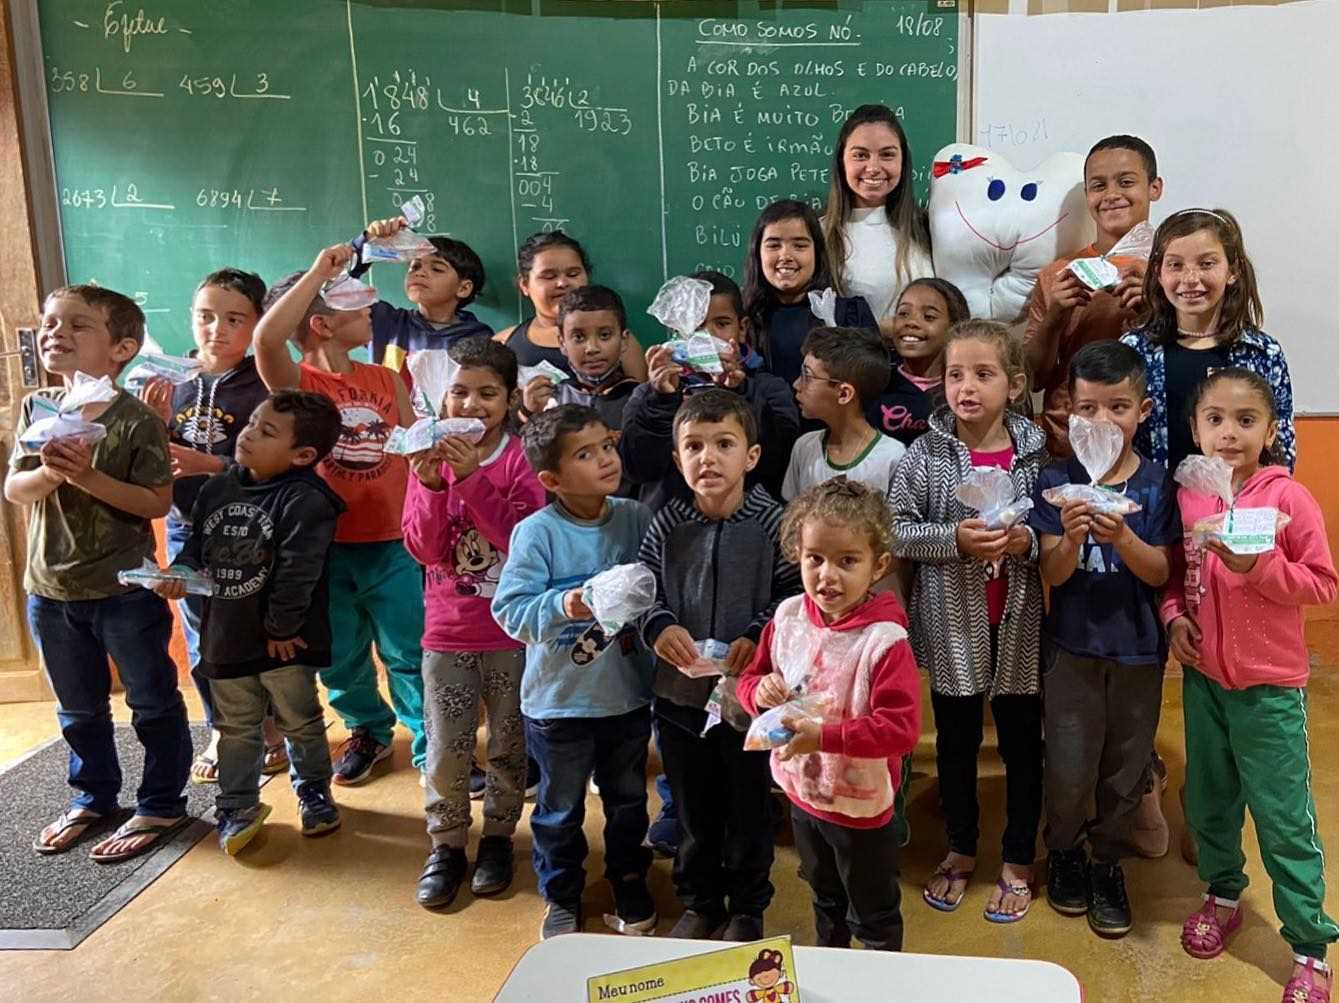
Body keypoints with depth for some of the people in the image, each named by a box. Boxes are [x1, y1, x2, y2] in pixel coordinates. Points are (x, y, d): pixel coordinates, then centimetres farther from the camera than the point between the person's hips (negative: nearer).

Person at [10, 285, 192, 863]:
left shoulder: (136, 420, -14)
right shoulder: (36, 408, 2)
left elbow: (157, 502, -17)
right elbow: (14, 491, -1)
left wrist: (89, 476, -26)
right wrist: (49, 472, -21)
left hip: (125, 591, -5)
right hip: (51, 589, 6)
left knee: (153, 702, 7)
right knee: (79, 708, 21)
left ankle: (161, 806, 23)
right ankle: (93, 798, 39)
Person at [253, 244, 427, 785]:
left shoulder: (387, 380, 6)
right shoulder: (295, 383, -8)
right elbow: (266, 337, -29)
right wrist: (320, 270, -25)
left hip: (392, 545, 2)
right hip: (324, 548, -2)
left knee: (411, 654, 7)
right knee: (340, 659, 14)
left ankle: (430, 746, 21)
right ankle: (369, 730, 37)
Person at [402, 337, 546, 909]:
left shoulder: (521, 459, -7)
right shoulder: (429, 455, 0)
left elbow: (522, 540, -20)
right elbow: (424, 550, -7)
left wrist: (472, 477, -27)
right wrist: (432, 483, -22)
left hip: (512, 632, -1)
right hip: (448, 631, 1)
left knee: (509, 744, 12)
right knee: (446, 750, 7)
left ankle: (498, 837, 31)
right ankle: (446, 844, 26)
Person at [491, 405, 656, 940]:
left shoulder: (635, 518, -6)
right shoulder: (537, 533, -18)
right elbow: (510, 610, -21)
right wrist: (563, 606, -35)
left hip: (628, 694, 3)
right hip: (559, 700, -3)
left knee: (629, 800, 23)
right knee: (560, 809, 17)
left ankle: (629, 882, 46)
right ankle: (561, 895, 40)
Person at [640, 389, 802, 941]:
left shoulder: (771, 522, -13)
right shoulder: (667, 524, -6)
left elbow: (794, 595, -10)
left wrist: (758, 637, -24)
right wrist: (659, 626, -17)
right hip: (680, 691, 3)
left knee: (749, 807, 16)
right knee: (692, 807, 20)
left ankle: (746, 909, 38)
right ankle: (698, 903, 41)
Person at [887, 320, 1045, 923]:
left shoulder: (1035, 452, -4)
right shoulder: (925, 456, -6)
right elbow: (895, 530, -8)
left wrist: (1028, 541, -18)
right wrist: (954, 539, -21)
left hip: (1018, 624, 0)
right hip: (951, 623, 0)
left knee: (1021, 740, 13)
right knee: (956, 741, 16)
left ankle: (1018, 862, 32)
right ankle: (961, 850, 37)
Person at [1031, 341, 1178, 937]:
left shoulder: (1156, 484, -5)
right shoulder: (1057, 481, -7)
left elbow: (1159, 573, -8)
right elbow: (1053, 575, -9)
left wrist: (1122, 536, -27)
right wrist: (1071, 538, -30)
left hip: (1138, 649, 1)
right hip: (1072, 646, -1)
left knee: (1126, 768, 13)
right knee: (1069, 769, 5)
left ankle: (1107, 862, 35)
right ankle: (1064, 852, 33)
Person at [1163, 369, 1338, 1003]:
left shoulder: (1288, 498, -13)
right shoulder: (1188, 496, 0)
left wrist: (1257, 567, -25)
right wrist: (1174, 614, -5)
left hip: (1269, 686, -4)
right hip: (1203, 675, 5)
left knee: (1283, 817, 2)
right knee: (1208, 798, 19)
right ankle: (1222, 896, 41)